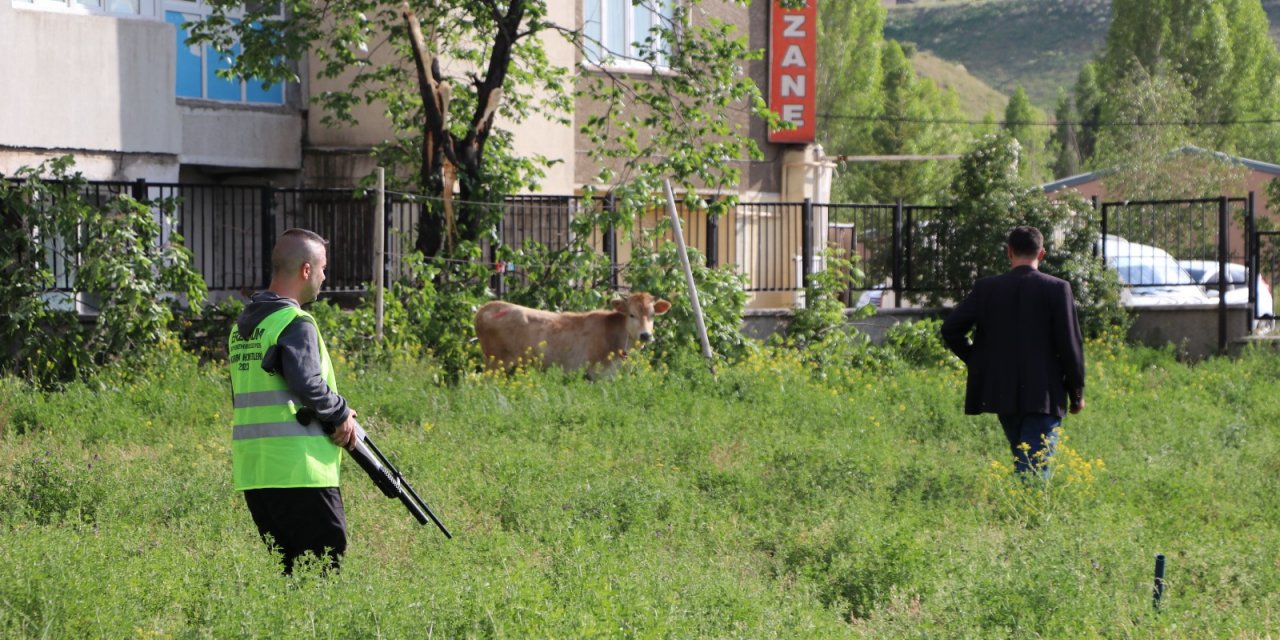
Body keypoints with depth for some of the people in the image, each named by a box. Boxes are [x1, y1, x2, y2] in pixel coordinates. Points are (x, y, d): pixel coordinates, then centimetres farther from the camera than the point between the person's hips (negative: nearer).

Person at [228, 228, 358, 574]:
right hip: (297, 470, -8)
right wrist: (341, 415, -4)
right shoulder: (295, 323, -11)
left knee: (288, 570, 13)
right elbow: (309, 386, -22)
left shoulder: (242, 326, 16)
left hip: (251, 468, 8)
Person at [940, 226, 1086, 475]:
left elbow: (951, 330, 0)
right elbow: (1069, 344, -6)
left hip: (1001, 393, 4)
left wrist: (976, 360, 15)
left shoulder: (986, 288, 2)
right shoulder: (1057, 289, -6)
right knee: (1035, 466, -6)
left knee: (1022, 462, 19)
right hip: (1043, 396, -4)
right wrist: (1077, 393, 4)